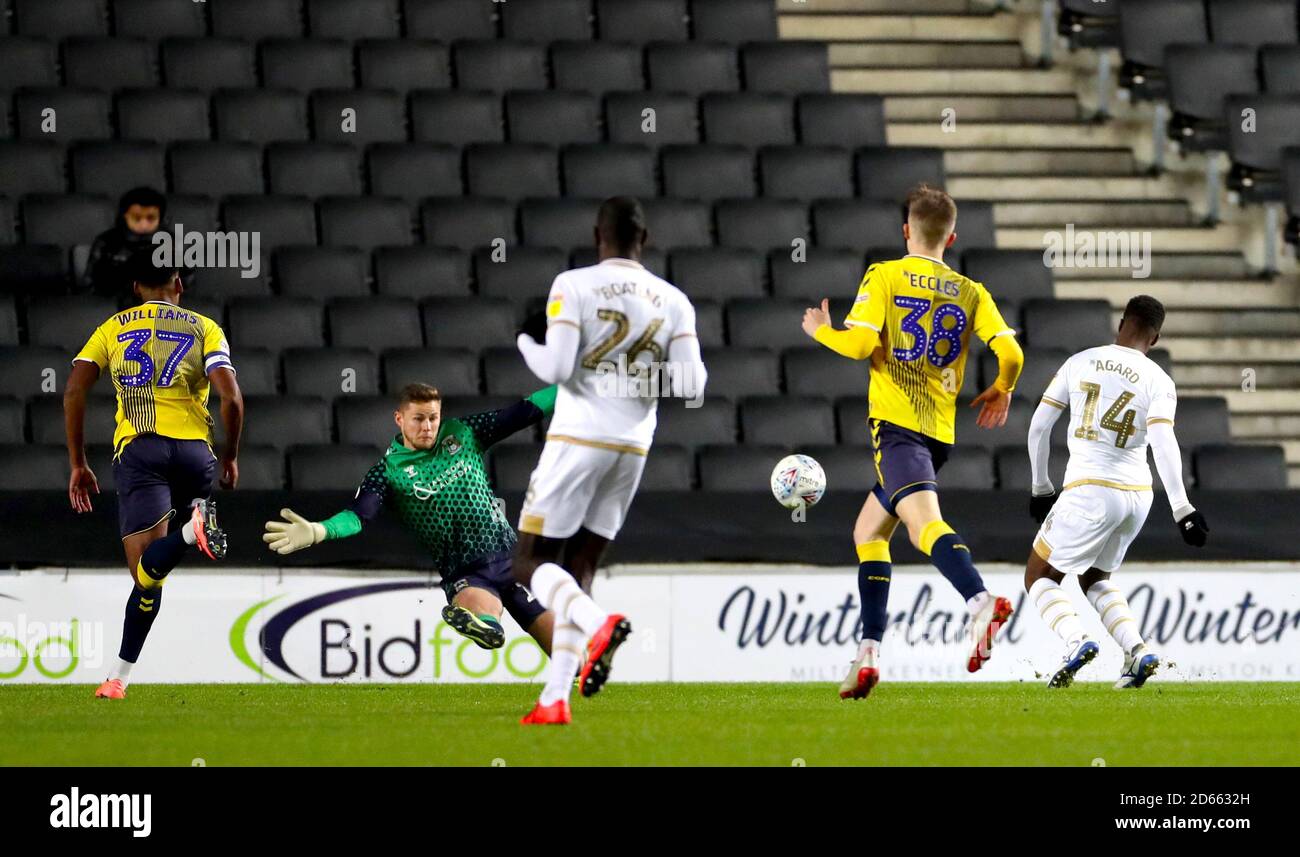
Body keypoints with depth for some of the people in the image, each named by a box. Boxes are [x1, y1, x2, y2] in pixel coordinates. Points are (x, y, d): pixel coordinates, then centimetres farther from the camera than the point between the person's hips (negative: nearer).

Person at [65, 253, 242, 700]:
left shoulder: (113, 329, 17)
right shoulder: (203, 328, 13)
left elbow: (74, 391, 6)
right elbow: (231, 398, 0)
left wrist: (78, 464, 11)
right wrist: (231, 456, 15)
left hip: (136, 449, -1)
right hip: (193, 446, 1)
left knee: (147, 574, -9)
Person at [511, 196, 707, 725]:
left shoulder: (574, 286, -7)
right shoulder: (673, 302, 5)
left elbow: (556, 368, -15)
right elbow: (690, 386, -1)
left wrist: (526, 344, 6)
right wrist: (693, 367, 21)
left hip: (579, 439, -5)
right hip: (633, 447, 5)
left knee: (533, 566, 2)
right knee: (577, 571, 12)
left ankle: (598, 624, -28)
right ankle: (555, 699, 3)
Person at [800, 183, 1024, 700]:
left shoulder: (884, 277, 1)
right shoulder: (971, 293, 12)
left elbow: (860, 343, -11)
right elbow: (1010, 352, 0)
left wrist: (821, 331, 10)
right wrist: (1000, 392, 20)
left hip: (897, 423, -6)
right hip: (941, 430, 6)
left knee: (924, 522, -26)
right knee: (869, 532, 21)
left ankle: (981, 603, -52)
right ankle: (869, 653, 14)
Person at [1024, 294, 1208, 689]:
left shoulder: (1079, 363, 1)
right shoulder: (1159, 382, -2)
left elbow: (1038, 426, 5)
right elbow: (1163, 443, -15)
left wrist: (1040, 487, 17)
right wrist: (1181, 509, -18)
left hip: (1089, 492, -3)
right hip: (1136, 494, 3)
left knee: (1039, 578, 11)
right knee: (1095, 579, 24)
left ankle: (1075, 641, -16)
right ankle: (1137, 650, 3)